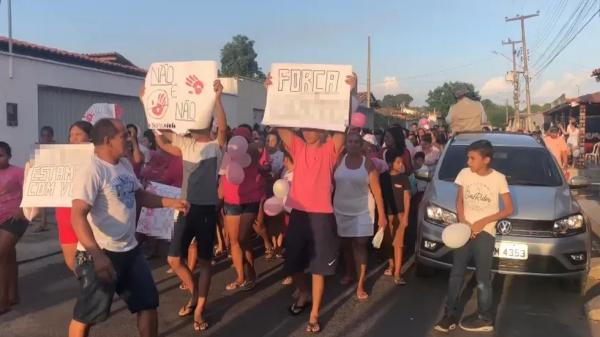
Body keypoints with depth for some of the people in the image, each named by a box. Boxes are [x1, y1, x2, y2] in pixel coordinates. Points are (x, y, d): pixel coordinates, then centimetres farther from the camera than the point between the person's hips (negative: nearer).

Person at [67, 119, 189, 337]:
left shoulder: (125, 165, 7)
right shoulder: (91, 172, -20)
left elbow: (140, 195, 19)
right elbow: (78, 216, -27)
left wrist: (171, 202, 4)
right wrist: (97, 255, -35)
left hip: (130, 250, 8)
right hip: (100, 255, -8)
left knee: (148, 303, 16)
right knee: (86, 316, 8)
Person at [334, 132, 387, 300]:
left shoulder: (368, 163, -6)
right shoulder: (339, 160, -2)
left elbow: (376, 190, -6)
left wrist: (382, 214, -9)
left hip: (361, 212, -2)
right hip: (341, 211, 2)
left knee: (360, 246, -5)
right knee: (345, 244, 14)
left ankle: (360, 286, -2)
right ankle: (348, 274, 36)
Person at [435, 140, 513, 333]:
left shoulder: (498, 178, -9)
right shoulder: (465, 174, 0)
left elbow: (509, 209, -4)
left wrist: (483, 221, -13)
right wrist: (462, 221, -9)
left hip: (485, 232, -3)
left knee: (482, 277, 4)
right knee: (456, 273, 6)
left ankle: (484, 318, 18)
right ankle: (451, 314, 15)